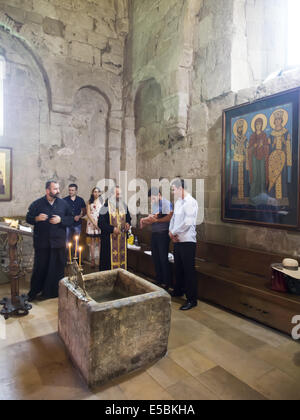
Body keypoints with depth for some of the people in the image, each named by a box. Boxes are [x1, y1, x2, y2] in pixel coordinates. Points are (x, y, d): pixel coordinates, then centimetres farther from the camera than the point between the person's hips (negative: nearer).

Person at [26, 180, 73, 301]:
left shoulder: (63, 203, 5)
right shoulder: (37, 204, 1)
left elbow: (70, 219, 6)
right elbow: (28, 218, 5)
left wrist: (61, 220, -12)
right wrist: (37, 218, -15)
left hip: (58, 242, 1)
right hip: (41, 242, -1)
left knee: (58, 267, 7)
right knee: (40, 267, 6)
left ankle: (53, 292, 24)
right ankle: (34, 292, 24)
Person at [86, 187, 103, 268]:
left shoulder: (102, 201, 6)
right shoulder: (90, 202, 8)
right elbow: (88, 213, 3)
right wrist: (94, 223, -7)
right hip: (91, 223, 1)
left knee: (100, 242, -5)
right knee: (92, 242, 3)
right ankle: (93, 260, 7)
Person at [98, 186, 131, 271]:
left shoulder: (124, 206, 9)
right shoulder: (106, 206, -7)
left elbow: (128, 218, 19)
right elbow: (101, 223, -10)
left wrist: (128, 223, -4)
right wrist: (112, 229, -20)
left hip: (122, 238, 5)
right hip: (109, 239, -5)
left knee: (122, 257, 8)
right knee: (110, 258, -3)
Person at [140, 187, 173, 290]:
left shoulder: (166, 203, -7)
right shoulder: (154, 205, 18)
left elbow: (169, 217, -19)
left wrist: (155, 220, -15)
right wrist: (145, 220, -3)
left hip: (163, 234, -8)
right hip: (154, 234, 8)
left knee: (163, 258, -2)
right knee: (156, 258, 11)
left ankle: (166, 283, 10)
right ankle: (159, 280, 23)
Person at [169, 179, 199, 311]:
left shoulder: (190, 202, -14)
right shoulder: (178, 202, 13)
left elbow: (187, 223, -21)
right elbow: (173, 218, 17)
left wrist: (174, 232, -11)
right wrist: (171, 231, -1)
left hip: (187, 241, -8)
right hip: (177, 240, 8)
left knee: (189, 270, -2)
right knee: (178, 268, 20)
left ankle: (192, 300, 8)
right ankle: (178, 291, 38)